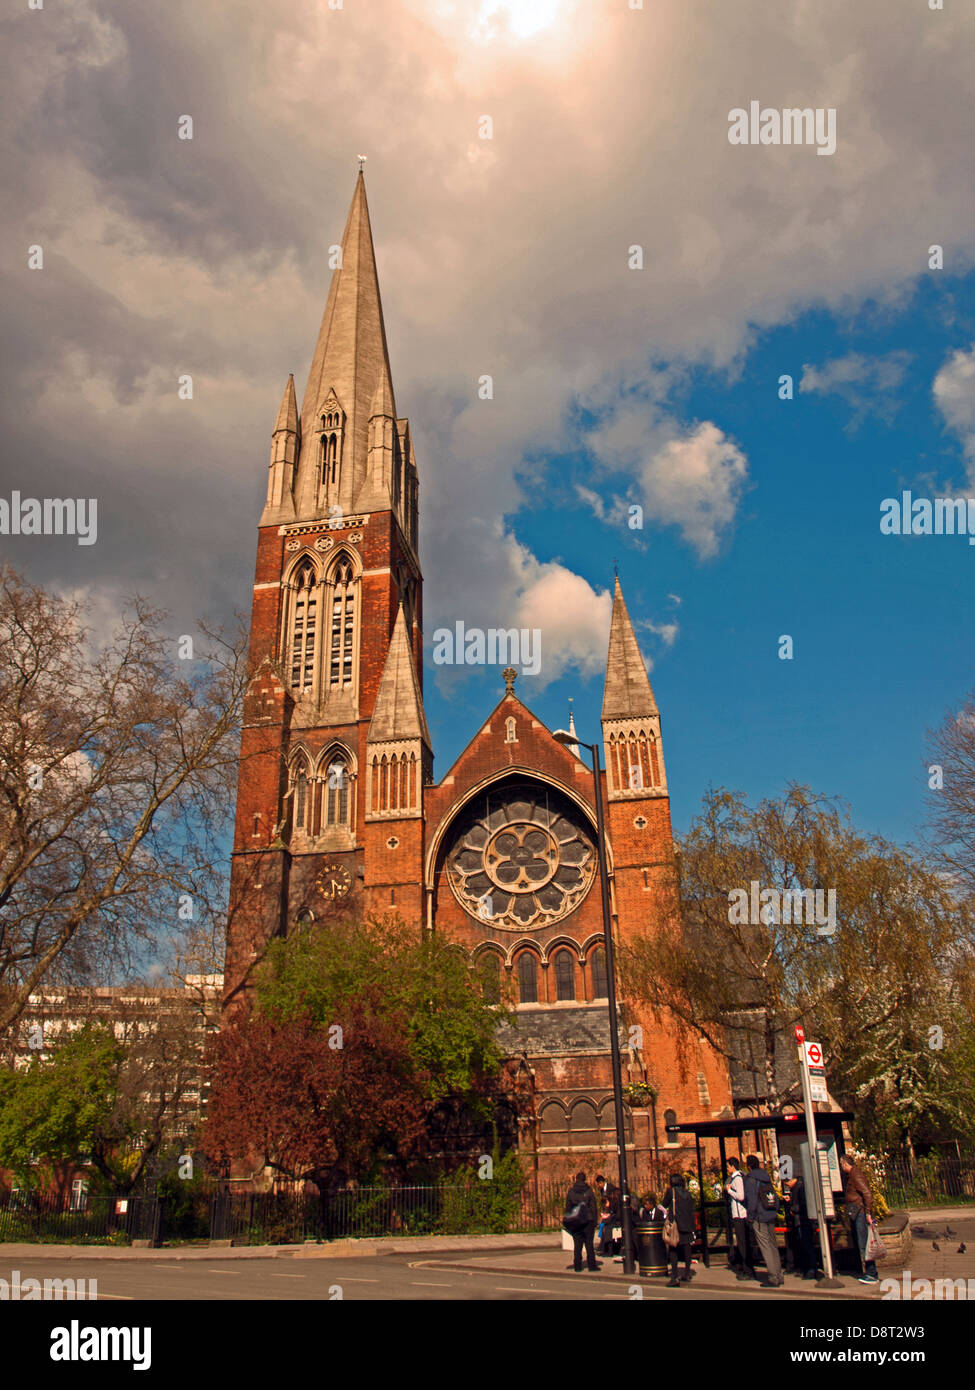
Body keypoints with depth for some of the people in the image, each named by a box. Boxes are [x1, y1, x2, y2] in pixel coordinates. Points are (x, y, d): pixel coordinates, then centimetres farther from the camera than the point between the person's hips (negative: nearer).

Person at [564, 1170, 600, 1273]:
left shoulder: (570, 1191, 1)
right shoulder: (589, 1191, -3)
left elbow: (568, 1207, 4)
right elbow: (593, 1207, -3)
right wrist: (594, 1221, 1)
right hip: (588, 1221, -1)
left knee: (577, 1245, 6)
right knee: (589, 1244, 5)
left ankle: (577, 1266, 5)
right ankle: (591, 1265, 4)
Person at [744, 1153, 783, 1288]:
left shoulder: (750, 1180, -11)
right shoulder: (766, 1177, 11)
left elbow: (751, 1200, -15)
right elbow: (775, 1197, 17)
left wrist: (750, 1217, -7)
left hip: (759, 1218, -7)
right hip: (771, 1216, 7)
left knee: (765, 1247, -5)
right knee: (773, 1246, 14)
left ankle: (774, 1278, -6)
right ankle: (779, 1275, 17)